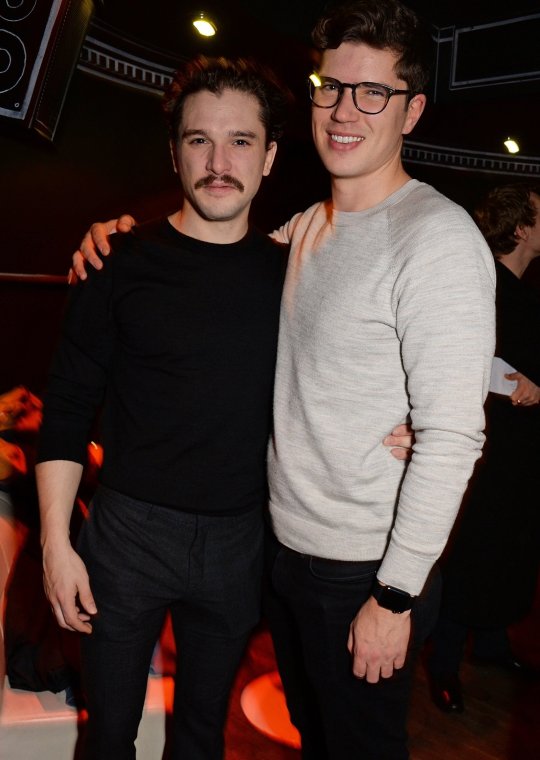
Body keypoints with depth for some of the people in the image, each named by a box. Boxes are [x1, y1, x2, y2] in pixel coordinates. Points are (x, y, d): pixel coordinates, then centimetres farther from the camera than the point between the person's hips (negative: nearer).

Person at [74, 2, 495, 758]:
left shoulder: (438, 236, -18)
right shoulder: (306, 227, 6)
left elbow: (451, 435, -22)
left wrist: (396, 595, -19)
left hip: (365, 573, -7)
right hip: (286, 546, 7)